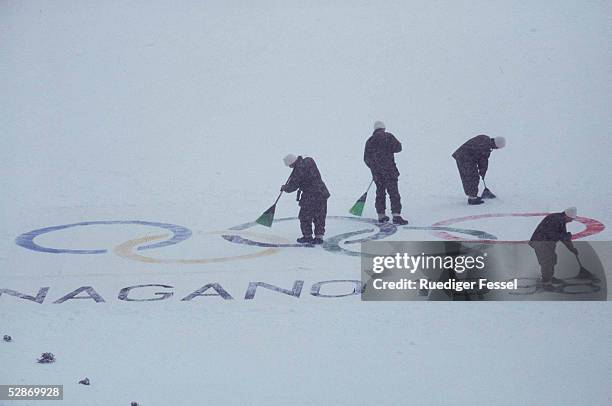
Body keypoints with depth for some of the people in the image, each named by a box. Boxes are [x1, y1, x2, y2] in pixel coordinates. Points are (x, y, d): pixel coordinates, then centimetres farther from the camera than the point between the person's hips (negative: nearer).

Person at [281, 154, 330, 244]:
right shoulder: (309, 160, 2)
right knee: (319, 216, 13)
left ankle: (307, 236, 18)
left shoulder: (298, 171, -19)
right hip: (322, 193, 8)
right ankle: (319, 236, 17)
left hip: (310, 197, -8)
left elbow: (292, 186, -10)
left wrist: (284, 187, 9)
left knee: (305, 216, 9)